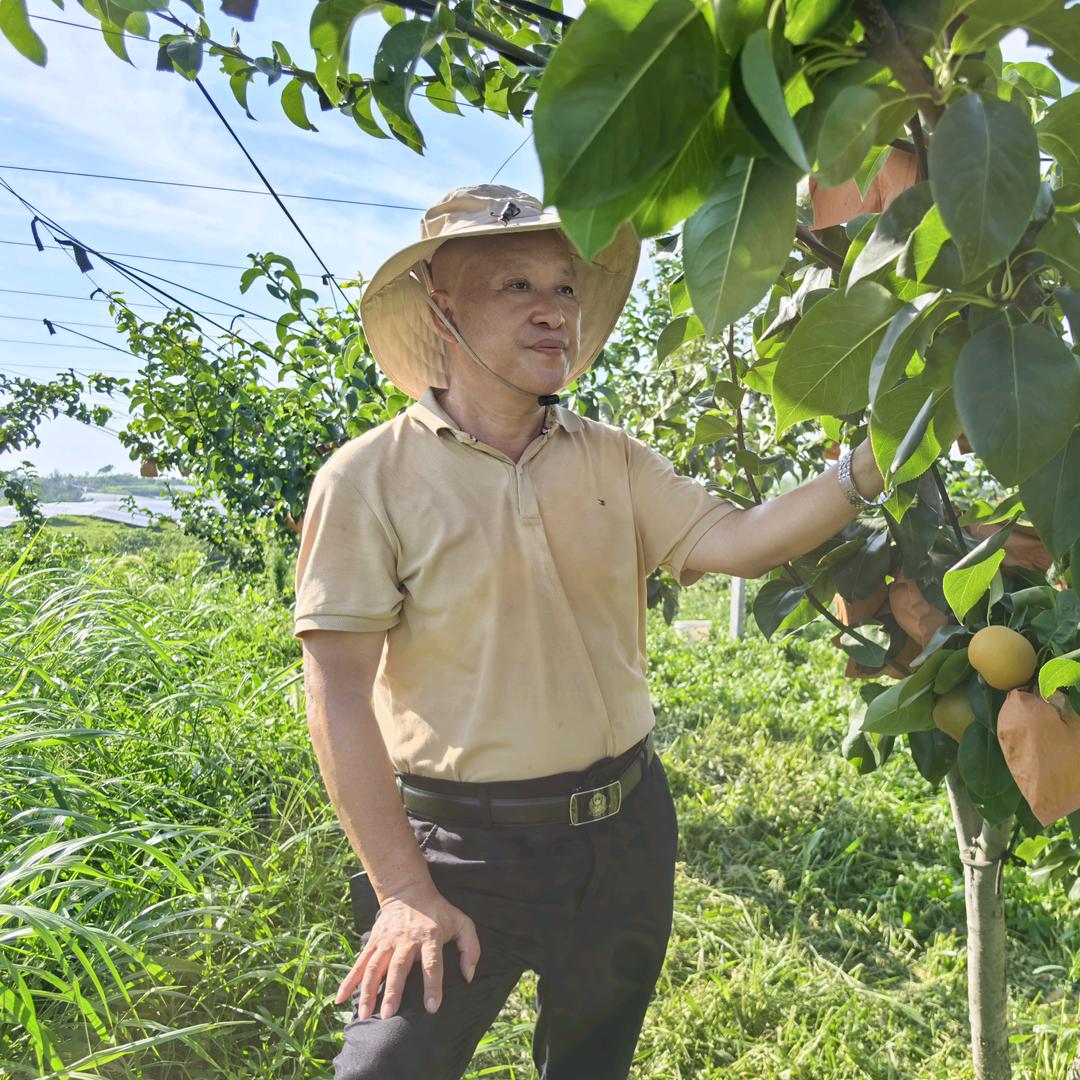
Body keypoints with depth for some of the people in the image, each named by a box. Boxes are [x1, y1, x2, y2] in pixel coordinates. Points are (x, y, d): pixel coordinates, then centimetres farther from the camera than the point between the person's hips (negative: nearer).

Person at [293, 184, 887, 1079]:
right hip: (466, 844, -4)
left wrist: (870, 467, -21)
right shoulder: (371, 477, -11)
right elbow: (340, 694, -14)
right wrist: (403, 891, -15)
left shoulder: (614, 459, 3)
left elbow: (735, 543, -8)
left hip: (626, 829, 5)